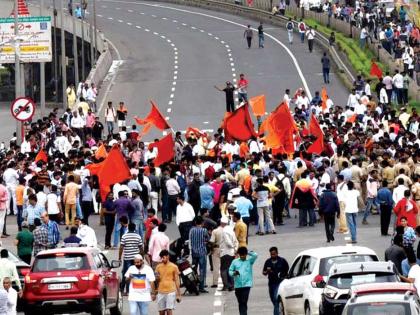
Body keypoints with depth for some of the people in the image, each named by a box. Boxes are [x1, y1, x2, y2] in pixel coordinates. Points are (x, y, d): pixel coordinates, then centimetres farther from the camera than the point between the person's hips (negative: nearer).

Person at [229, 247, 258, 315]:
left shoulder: (249, 261, 2)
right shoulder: (235, 262, 7)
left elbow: (255, 255, -13)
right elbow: (230, 270, 9)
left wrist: (248, 253, -8)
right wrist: (234, 273, -12)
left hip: (247, 284, -3)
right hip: (238, 285, 3)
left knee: (244, 302, -14)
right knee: (240, 302, 10)